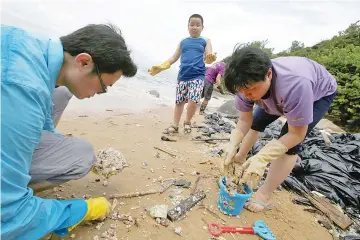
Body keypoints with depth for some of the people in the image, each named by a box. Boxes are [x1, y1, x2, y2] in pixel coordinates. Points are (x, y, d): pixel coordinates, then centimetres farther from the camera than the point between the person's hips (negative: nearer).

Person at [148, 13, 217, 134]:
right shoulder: (183, 42, 16)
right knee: (179, 101, 5)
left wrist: (211, 58, -25)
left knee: (192, 101, -17)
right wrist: (161, 67, 7)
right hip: (182, 76, 3)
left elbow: (208, 58, 0)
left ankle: (187, 122, 10)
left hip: (198, 76, -3)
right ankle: (175, 125, 18)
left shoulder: (205, 41, 10)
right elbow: (174, 57, 17)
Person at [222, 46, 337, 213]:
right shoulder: (247, 82, -30)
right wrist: (233, 146, -37)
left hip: (320, 93, -5)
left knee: (289, 144, -19)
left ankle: (264, 195, -6)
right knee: (256, 122, 9)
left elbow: (296, 134, -37)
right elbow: (245, 120, -21)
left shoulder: (295, 84, -46)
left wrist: (261, 158, -46)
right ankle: (240, 159, 32)